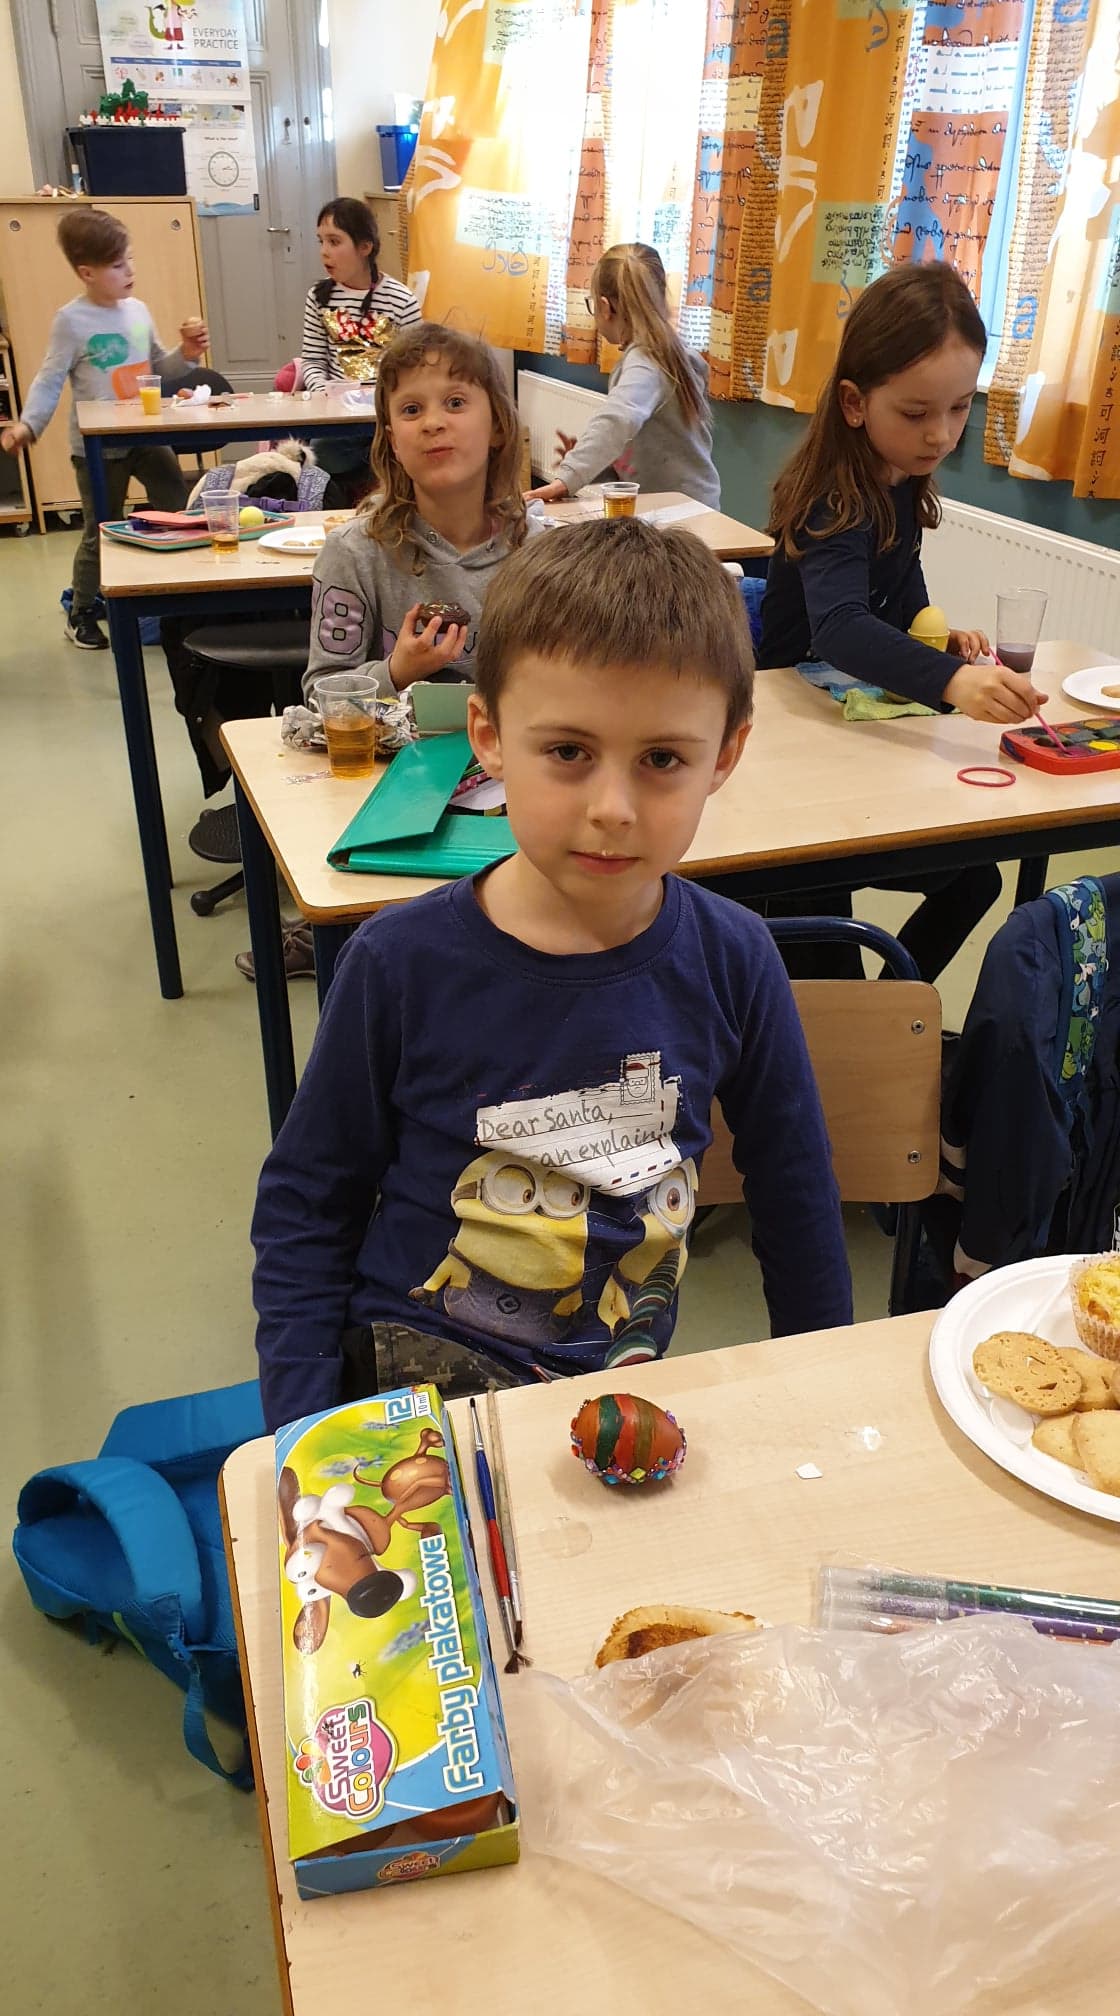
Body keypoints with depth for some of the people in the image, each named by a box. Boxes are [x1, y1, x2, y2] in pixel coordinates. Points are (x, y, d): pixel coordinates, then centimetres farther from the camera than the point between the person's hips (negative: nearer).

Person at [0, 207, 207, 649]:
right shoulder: (71, 321, -11)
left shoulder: (138, 310, 6)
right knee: (100, 533, 2)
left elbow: (159, 369, 15)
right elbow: (49, 381, -10)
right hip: (97, 448, -5)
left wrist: (187, 355, -3)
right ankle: (81, 614, 19)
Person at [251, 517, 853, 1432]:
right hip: (414, 1376, -3)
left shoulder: (731, 959, -8)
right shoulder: (404, 960, -13)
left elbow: (795, 1191, 8)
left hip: (624, 1382, 4)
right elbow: (305, 1201, -1)